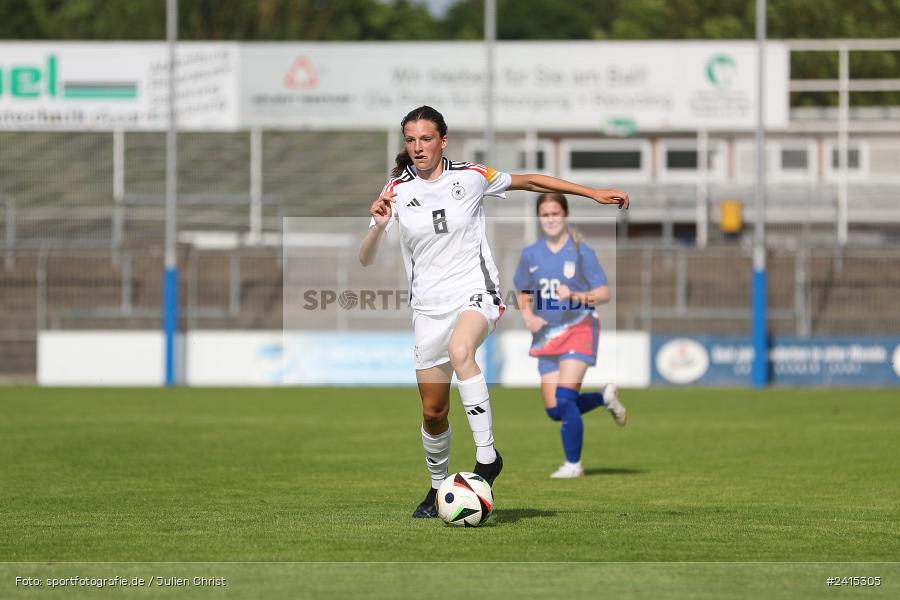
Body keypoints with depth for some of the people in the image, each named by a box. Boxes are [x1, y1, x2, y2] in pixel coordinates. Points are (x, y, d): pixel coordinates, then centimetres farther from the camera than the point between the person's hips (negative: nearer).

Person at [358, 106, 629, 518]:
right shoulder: (397, 190, -1)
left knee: (459, 349, -36)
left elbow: (530, 182, 10)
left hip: (476, 294, -2)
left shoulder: (471, 177, -2)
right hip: (429, 308, 3)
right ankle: (438, 486, 30)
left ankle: (487, 456, -30)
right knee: (433, 412, 3)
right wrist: (379, 224, -25)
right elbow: (366, 259, -4)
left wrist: (593, 193, 8)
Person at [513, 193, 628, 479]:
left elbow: (604, 293, -8)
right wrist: (528, 317, -2)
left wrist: (574, 296, -24)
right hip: (546, 335, 5)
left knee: (564, 398, -19)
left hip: (578, 329, -5)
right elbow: (522, 294, 18)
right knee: (554, 410, 1)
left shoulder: (581, 251, -6)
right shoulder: (530, 255, 7)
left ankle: (573, 464, -5)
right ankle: (605, 397, 30)